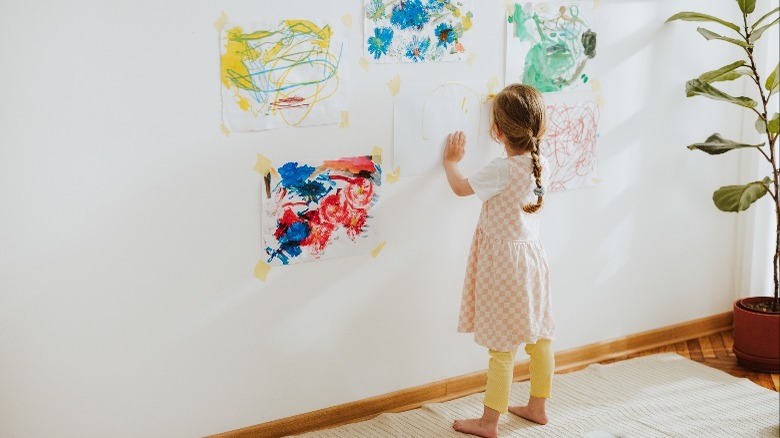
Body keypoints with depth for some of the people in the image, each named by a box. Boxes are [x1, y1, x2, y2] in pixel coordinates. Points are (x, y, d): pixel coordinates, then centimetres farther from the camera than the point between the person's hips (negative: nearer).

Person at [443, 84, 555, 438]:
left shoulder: (500, 172, -22)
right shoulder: (540, 165, -2)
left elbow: (461, 187, -6)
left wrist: (451, 162, 14)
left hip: (503, 264, -7)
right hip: (532, 255, 8)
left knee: (502, 346, 1)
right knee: (539, 338, 16)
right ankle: (537, 407, 32)